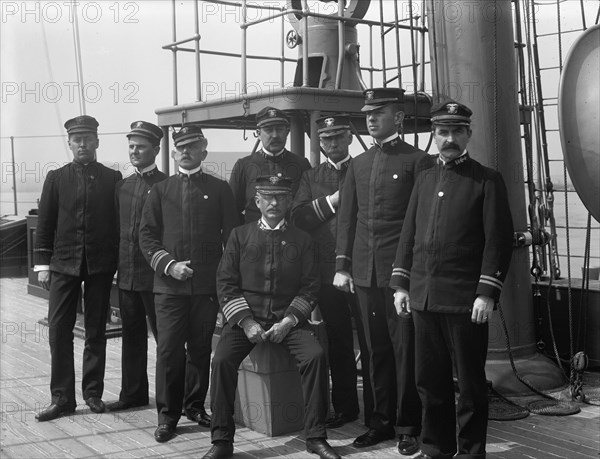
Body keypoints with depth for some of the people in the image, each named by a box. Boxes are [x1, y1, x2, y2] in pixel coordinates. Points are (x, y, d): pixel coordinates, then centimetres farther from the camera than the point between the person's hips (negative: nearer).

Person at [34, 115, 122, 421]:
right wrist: (42, 263, 0)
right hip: (64, 262, 1)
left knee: (96, 330, 6)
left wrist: (119, 262, -1)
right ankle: (62, 397, 6)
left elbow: (120, 222, 4)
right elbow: (45, 223, 5)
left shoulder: (112, 178, 4)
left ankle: (93, 392, 17)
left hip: (101, 264, 0)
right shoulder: (56, 178, 6)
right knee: (59, 328, -2)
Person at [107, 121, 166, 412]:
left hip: (155, 274, -6)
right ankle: (133, 393, 24)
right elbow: (119, 228, 17)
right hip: (126, 273, 7)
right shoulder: (122, 186, 13)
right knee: (132, 334, 14)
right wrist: (116, 265, 12)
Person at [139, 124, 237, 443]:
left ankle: (196, 404, 23)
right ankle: (168, 415, 8)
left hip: (208, 284, 0)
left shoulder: (219, 189, 9)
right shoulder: (160, 190, 11)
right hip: (169, 285, 0)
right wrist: (169, 265, -7)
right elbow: (147, 235, 7)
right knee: (169, 350, -2)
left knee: (201, 348, 7)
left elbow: (231, 235, 7)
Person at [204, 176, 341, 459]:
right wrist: (246, 322, -9)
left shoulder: (301, 240, 9)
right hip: (245, 318, 0)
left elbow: (310, 287, 4)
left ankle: (315, 436, -12)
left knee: (315, 355, -25)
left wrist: (287, 322, -10)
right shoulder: (240, 236, 9)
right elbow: (226, 282, 3)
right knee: (222, 359, -25)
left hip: (288, 319, 0)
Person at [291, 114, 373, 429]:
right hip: (327, 270, 3)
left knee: (370, 342, -1)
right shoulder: (311, 177, 15)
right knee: (337, 343, 10)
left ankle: (376, 412, 8)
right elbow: (298, 217, 1)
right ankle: (345, 406, 22)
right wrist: (332, 200, -8)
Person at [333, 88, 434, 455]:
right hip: (365, 272, 5)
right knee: (377, 351, 12)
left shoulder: (418, 161, -3)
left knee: (406, 351, 1)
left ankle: (409, 427, 12)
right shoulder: (358, 164, 14)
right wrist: (343, 265, 9)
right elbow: (347, 218, 15)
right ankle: (383, 421, 23)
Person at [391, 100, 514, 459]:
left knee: (470, 381, 5)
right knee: (430, 380, 13)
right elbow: (409, 235, 16)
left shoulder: (487, 180, -2)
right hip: (424, 296, 5)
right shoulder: (425, 180, 14)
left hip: (466, 301, -5)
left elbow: (499, 240, -8)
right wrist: (401, 284, 10)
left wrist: (487, 293, -14)